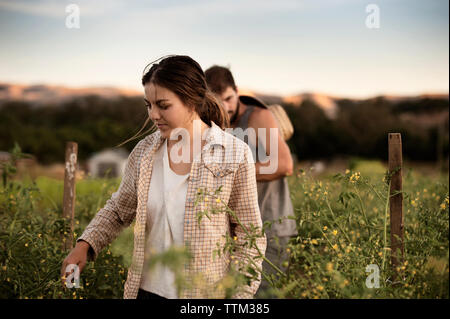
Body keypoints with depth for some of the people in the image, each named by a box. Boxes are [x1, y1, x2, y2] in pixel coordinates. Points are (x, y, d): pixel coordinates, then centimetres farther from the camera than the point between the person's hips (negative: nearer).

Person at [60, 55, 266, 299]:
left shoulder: (235, 155, -11)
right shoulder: (144, 151, 0)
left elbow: (249, 238, -6)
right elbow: (118, 210, 13)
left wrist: (239, 296, -10)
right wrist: (84, 245, -2)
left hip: (206, 292, -3)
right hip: (148, 289, 4)